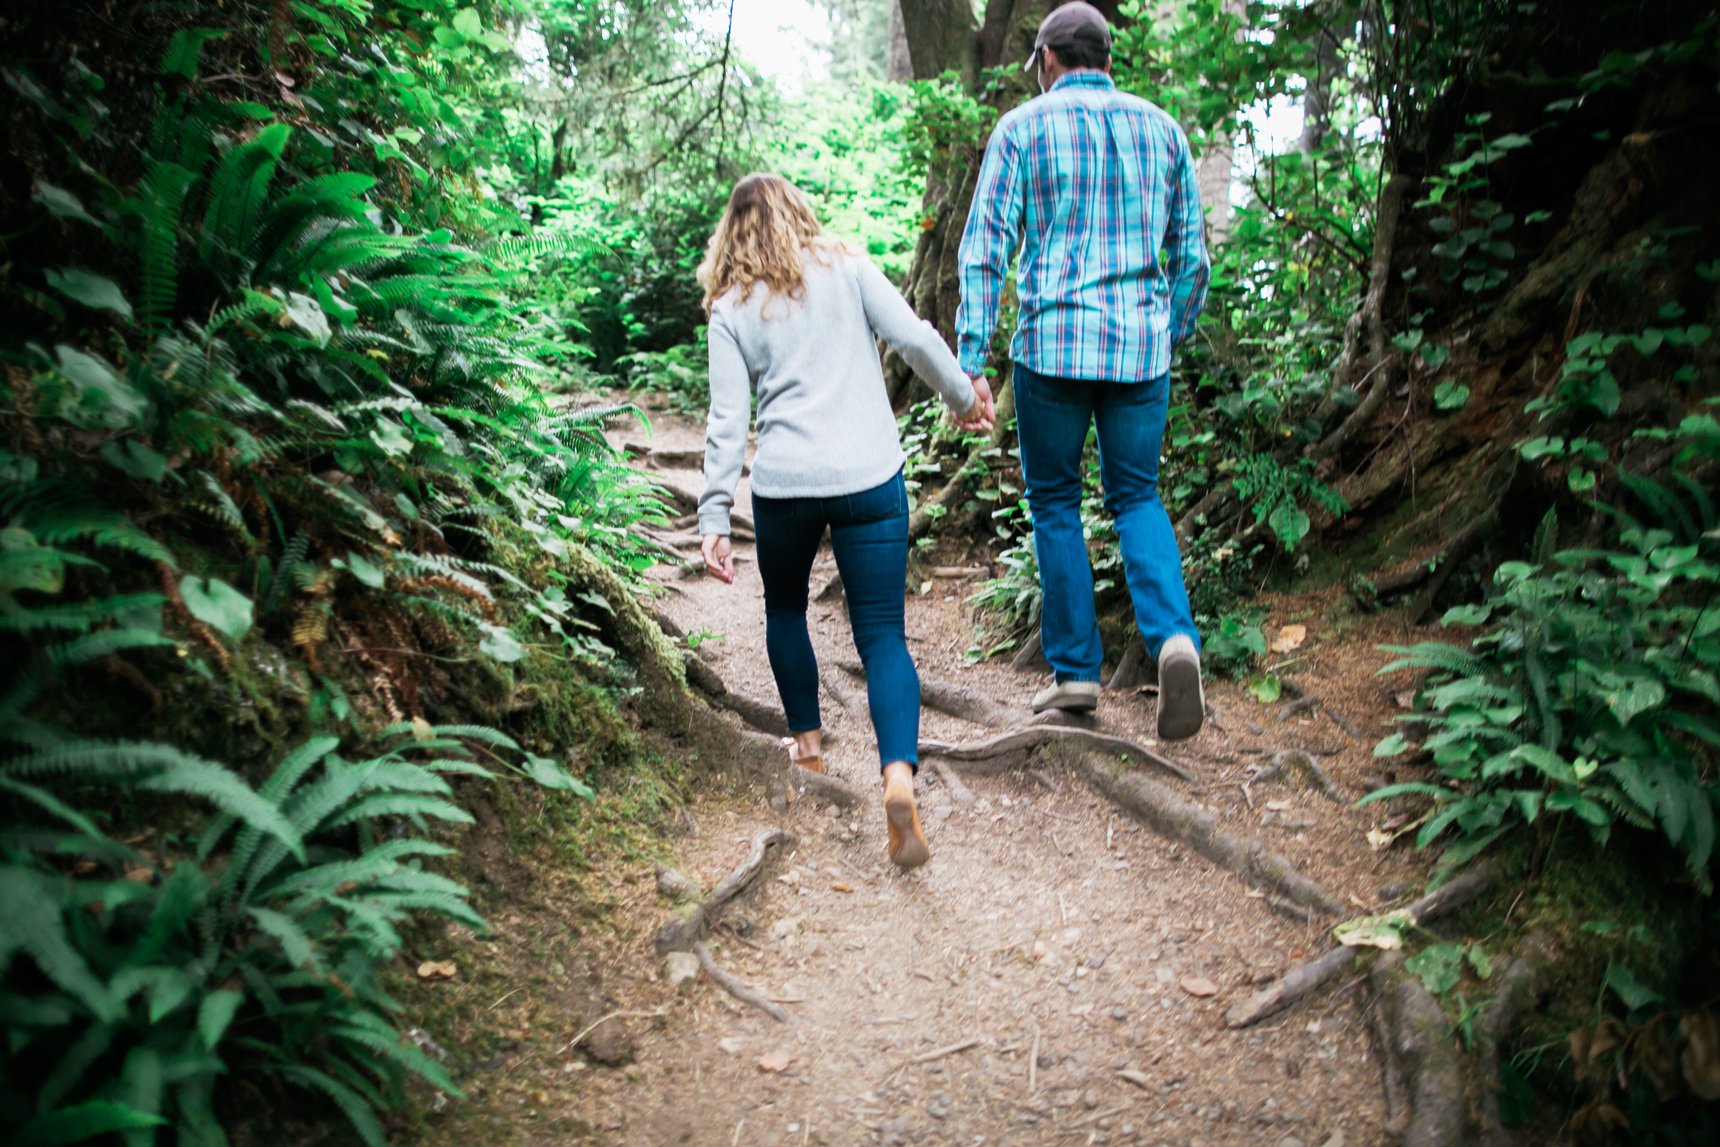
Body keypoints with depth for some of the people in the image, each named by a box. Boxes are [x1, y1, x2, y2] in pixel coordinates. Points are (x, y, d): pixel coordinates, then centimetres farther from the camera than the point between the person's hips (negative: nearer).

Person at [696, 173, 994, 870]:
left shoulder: (731, 309, 8)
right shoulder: (847, 269, 8)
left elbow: (726, 421, 2)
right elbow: (916, 339, -1)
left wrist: (713, 516, 3)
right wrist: (964, 399, 14)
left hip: (782, 484, 1)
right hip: (869, 478, 0)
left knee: (784, 609, 27)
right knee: (882, 633, 1)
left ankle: (807, 744, 36)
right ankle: (900, 779, -19)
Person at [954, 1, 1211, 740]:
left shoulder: (1022, 129, 2)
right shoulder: (1160, 129, 12)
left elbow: (985, 246, -6)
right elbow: (1191, 251, 14)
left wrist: (969, 359, -6)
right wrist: (1175, 333, 27)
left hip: (1052, 345, -3)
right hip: (1141, 347, 3)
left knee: (1055, 502, 10)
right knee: (1136, 497, 13)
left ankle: (1075, 671, 11)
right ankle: (1174, 637, -10)